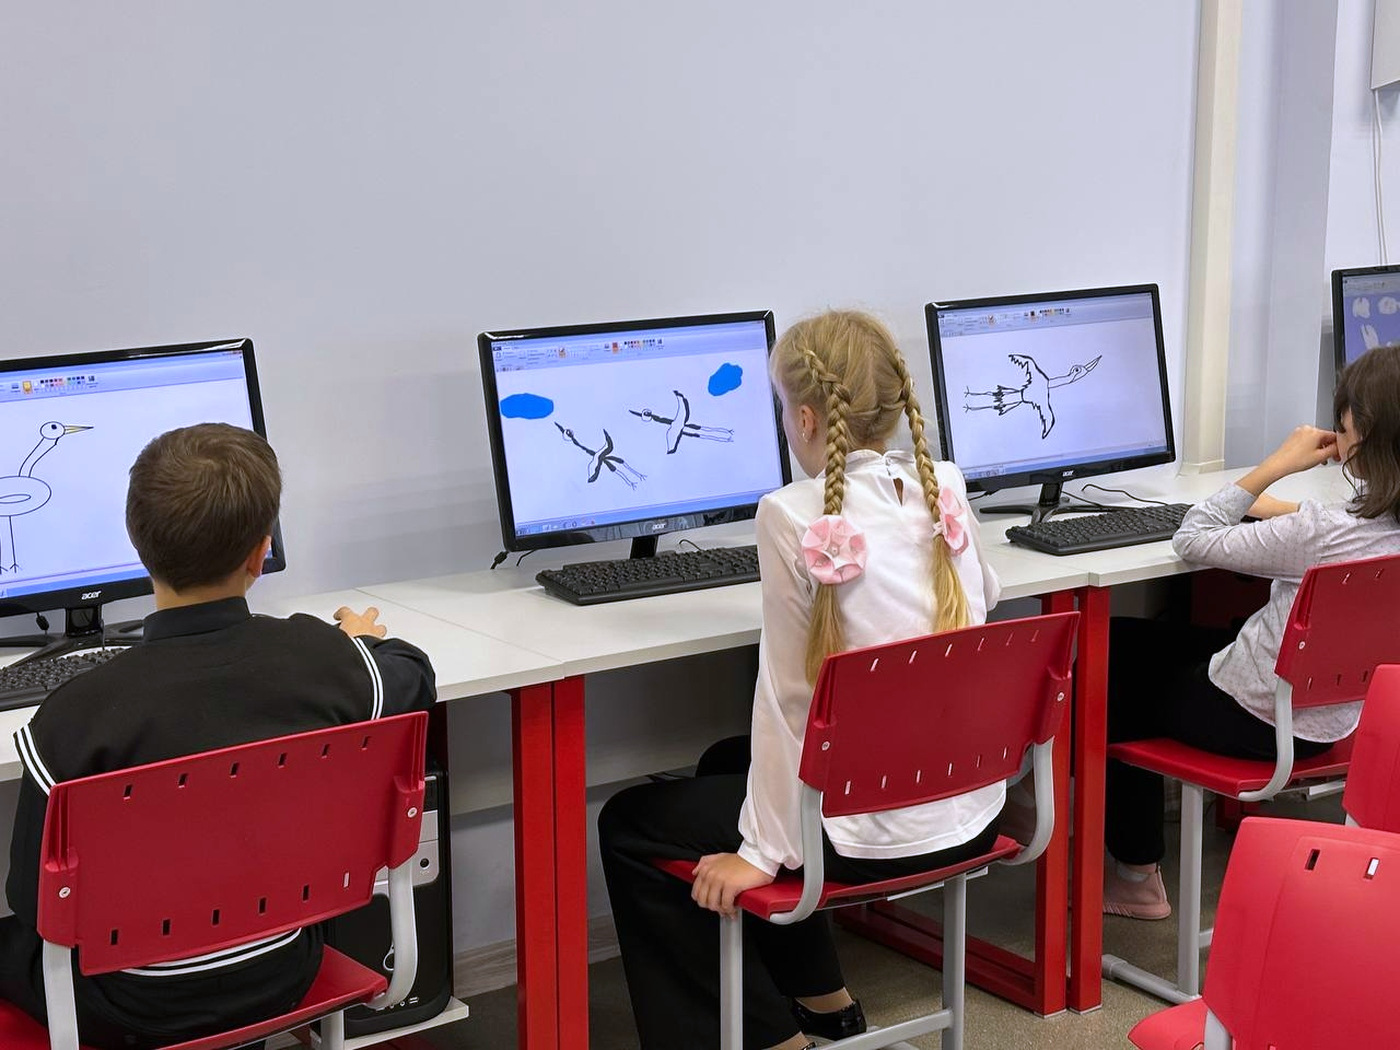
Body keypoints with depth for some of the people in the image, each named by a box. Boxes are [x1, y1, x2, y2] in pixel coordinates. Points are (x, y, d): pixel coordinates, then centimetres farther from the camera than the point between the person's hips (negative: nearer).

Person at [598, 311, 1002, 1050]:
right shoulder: (946, 488, -1)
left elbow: (788, 695, -15)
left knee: (628, 827, 13)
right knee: (726, 764, 32)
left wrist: (763, 850, -8)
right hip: (970, 811, 7)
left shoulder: (794, 516, -18)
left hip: (874, 831, -7)